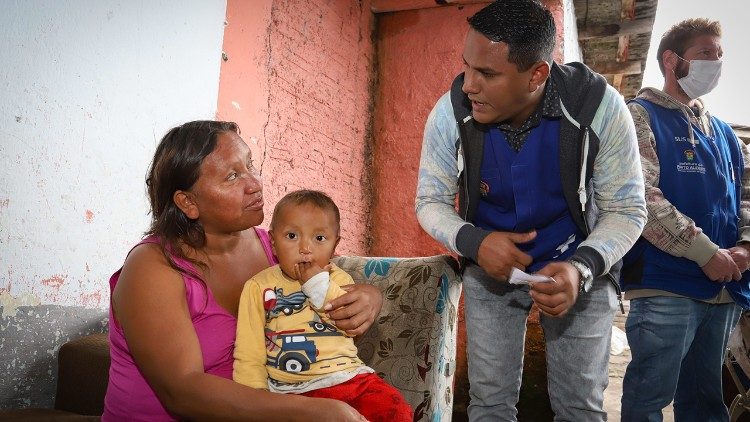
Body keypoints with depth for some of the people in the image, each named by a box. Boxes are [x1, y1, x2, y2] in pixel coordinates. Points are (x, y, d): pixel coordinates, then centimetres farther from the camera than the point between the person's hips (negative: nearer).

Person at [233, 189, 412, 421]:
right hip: (293, 391, -1)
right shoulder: (259, 287, 3)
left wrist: (319, 283, -12)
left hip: (350, 377, 2)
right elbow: (249, 356, 1)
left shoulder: (337, 278, 10)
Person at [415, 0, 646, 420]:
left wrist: (582, 267, -33)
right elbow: (431, 202, -8)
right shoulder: (450, 114, -21)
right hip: (490, 268, 1)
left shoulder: (600, 106, -25)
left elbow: (627, 209, -14)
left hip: (581, 266, -1)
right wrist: (474, 242, -29)